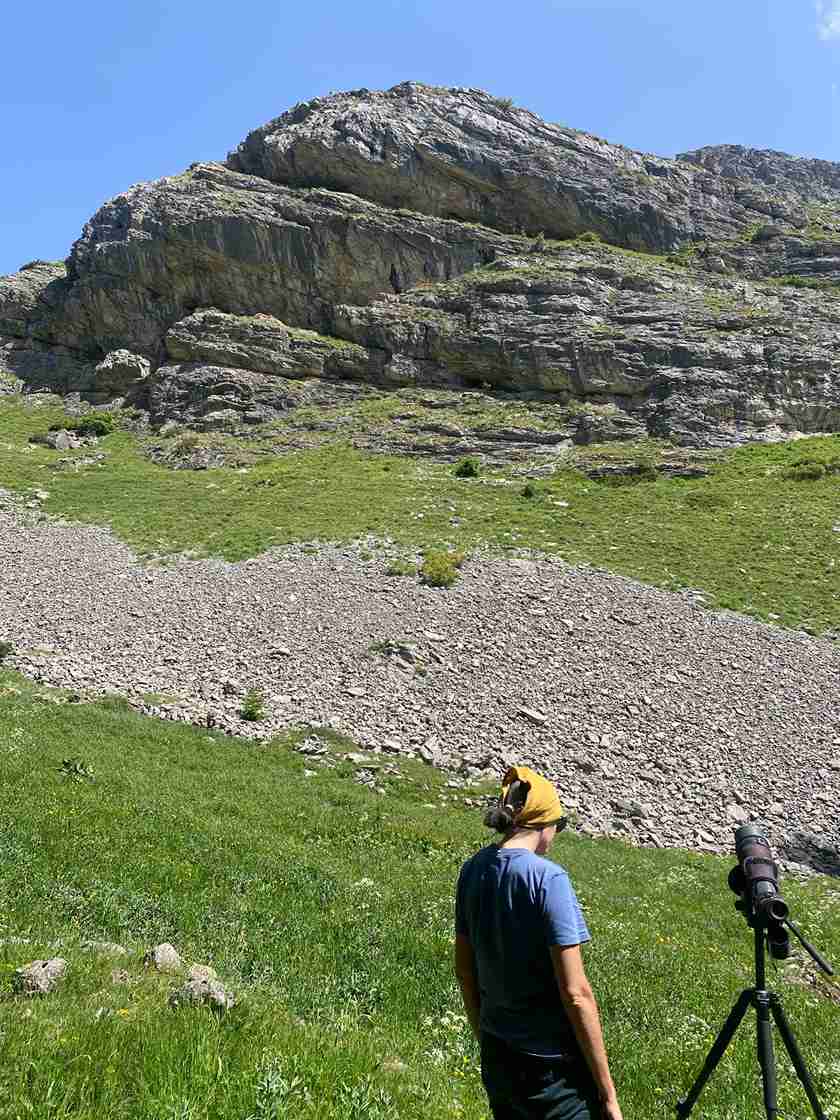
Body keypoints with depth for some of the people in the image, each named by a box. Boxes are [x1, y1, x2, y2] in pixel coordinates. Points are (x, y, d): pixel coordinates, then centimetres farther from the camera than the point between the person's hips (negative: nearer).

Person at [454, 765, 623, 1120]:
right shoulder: (547, 878, -20)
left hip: (496, 1056, 7)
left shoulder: (473, 870, -1)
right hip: (552, 1065, -6)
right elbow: (575, 993, -19)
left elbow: (464, 970, 8)